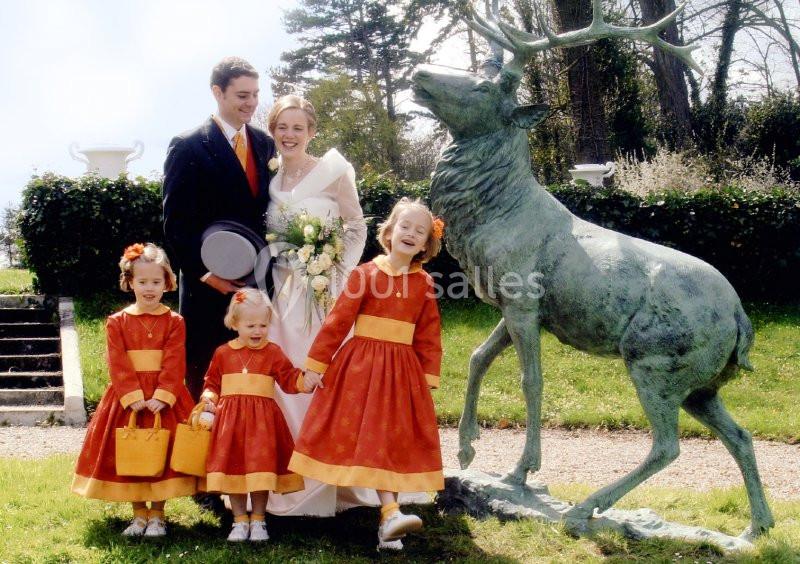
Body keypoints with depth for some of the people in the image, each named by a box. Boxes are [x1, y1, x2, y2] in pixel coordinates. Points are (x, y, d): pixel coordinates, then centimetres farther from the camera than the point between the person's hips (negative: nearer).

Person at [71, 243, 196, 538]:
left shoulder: (174, 322, 0)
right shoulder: (117, 322, 1)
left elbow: (174, 364, -9)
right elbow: (118, 365, -7)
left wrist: (162, 397, -20)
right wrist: (133, 397, -17)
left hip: (164, 399, -1)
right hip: (127, 398, 1)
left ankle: (157, 515, 15)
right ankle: (139, 515, 19)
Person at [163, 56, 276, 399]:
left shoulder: (265, 145, 12)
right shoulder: (189, 147, -4)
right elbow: (175, 223, -6)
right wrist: (202, 272, -13)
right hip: (210, 285, -4)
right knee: (205, 376, 3)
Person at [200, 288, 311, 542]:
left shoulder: (273, 352, 1)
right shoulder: (223, 353, 6)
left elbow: (290, 379, -4)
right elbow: (211, 383, 14)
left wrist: (305, 380, -23)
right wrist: (209, 398, -5)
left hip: (262, 419, -1)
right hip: (229, 419, 2)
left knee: (260, 468, 0)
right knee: (233, 468, 5)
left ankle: (257, 520, 16)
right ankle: (240, 520, 19)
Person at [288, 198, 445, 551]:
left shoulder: (424, 284, 5)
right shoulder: (366, 274, -3)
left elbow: (429, 336, 7)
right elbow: (338, 320, -6)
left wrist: (429, 377, 3)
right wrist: (316, 363, -7)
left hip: (403, 371, 2)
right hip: (362, 365, -2)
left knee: (392, 439, 3)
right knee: (372, 437, -5)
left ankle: (388, 520, 6)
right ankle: (391, 513, -6)